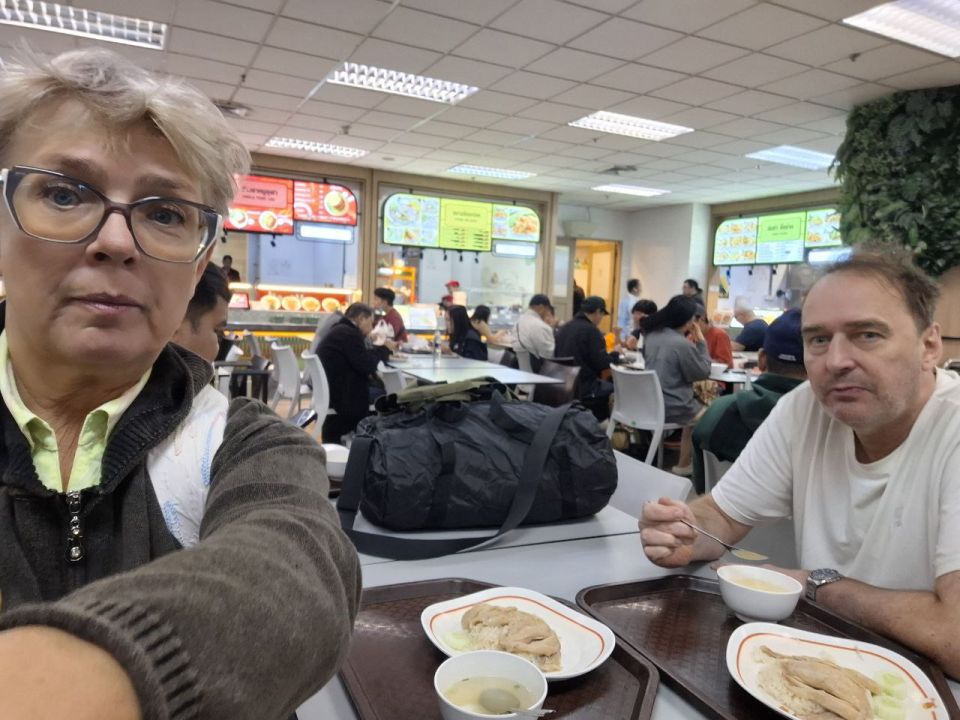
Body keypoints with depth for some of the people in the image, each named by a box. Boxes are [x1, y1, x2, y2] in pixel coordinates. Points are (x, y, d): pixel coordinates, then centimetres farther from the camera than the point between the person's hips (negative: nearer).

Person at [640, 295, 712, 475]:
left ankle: (685, 462, 28)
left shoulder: (651, 335, 1)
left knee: (695, 407, 27)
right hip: (671, 407, -8)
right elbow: (703, 373, -9)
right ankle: (684, 464, 24)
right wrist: (701, 342, -5)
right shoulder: (682, 344, -22)